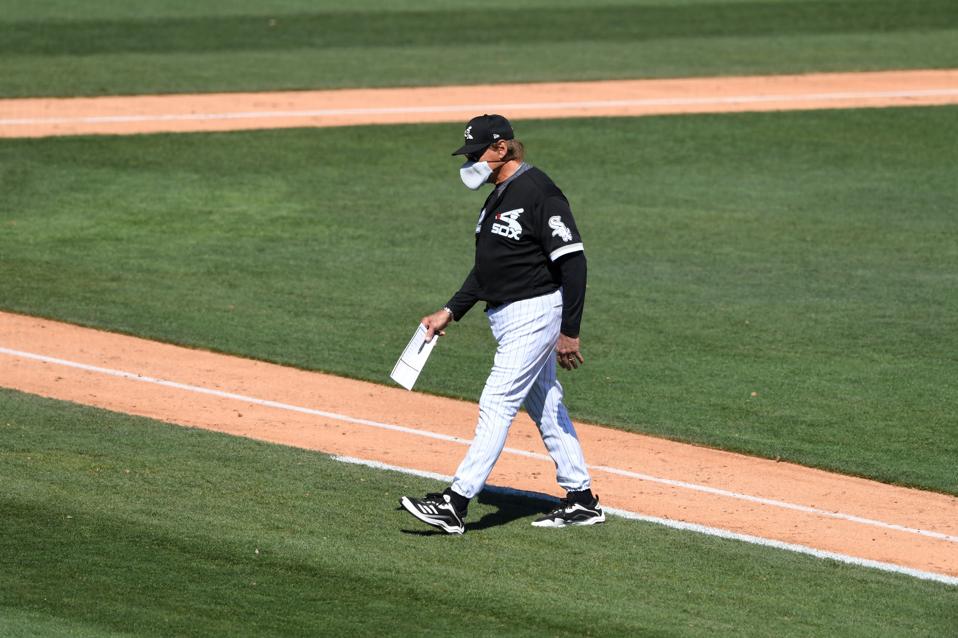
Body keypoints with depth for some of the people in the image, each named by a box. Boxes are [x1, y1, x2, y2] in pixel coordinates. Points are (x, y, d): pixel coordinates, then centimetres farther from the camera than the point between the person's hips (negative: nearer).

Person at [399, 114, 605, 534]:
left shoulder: (537, 192, -18)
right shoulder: (499, 195, 13)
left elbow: (572, 261, -21)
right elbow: (487, 267, 21)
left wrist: (569, 332, -22)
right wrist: (451, 312, 14)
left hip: (535, 312, -10)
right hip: (508, 317, 10)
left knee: (497, 404, -12)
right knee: (544, 407, 13)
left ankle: (456, 503, -15)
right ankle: (582, 500, 20)